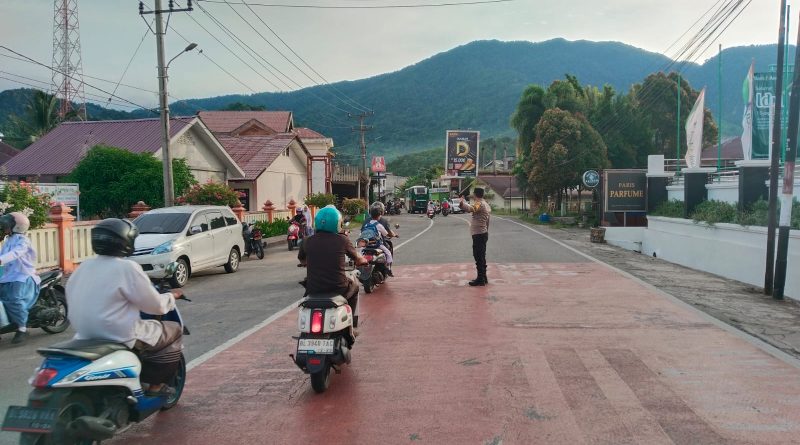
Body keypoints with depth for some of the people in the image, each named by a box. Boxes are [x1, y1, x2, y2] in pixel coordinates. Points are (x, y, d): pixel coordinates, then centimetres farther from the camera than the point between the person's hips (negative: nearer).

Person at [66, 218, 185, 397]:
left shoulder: (83, 267, 6)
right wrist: (171, 296, 8)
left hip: (85, 336, 8)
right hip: (121, 338, -8)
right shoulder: (127, 267, -16)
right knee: (174, 330, 7)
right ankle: (156, 385, 8)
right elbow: (155, 305, -12)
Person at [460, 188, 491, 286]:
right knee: (481, 257, 16)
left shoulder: (479, 204, -15)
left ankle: (480, 279, -3)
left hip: (478, 234, -10)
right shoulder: (486, 204, 16)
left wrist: (462, 203, -44)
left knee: (478, 257, -6)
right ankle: (483, 278, 22)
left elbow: (470, 209, -37)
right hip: (484, 233, 10)